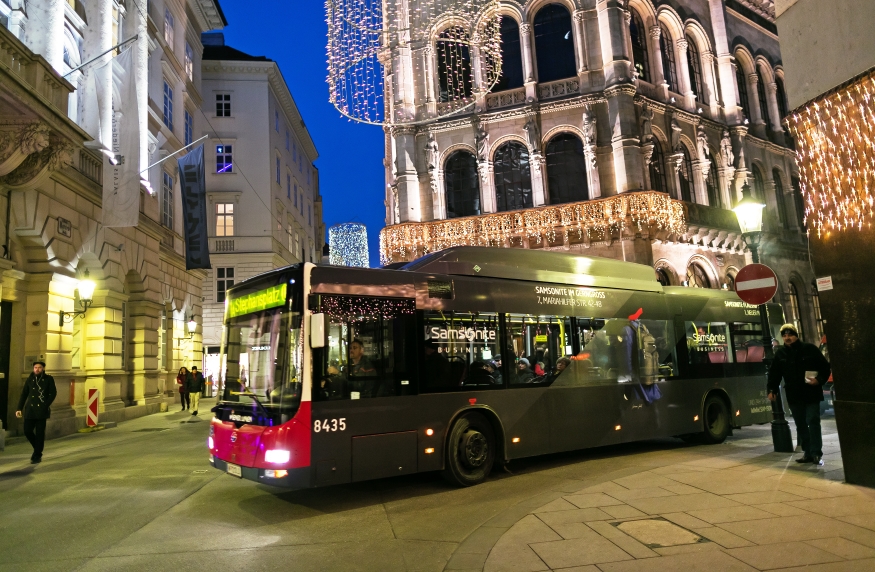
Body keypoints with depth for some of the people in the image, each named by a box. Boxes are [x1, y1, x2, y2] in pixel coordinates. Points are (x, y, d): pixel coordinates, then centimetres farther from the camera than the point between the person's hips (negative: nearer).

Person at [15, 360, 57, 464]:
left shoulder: (49, 379, 3)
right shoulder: (30, 379, 10)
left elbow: (53, 393, 0)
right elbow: (24, 394, 11)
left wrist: (46, 405, -11)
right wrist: (19, 408, 4)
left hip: (41, 410, -3)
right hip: (30, 410, 3)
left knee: (40, 433, -1)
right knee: (27, 431, 0)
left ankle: (37, 455, 9)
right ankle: (38, 449, 24)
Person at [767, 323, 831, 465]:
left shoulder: (810, 349, -3)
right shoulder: (780, 353, 6)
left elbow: (825, 366, -1)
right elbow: (774, 373, 10)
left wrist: (819, 380, -16)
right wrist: (772, 390, 3)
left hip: (811, 393, -4)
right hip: (794, 395, 4)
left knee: (813, 422, -5)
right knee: (801, 425, 9)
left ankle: (816, 453, 0)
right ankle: (807, 452, 17)